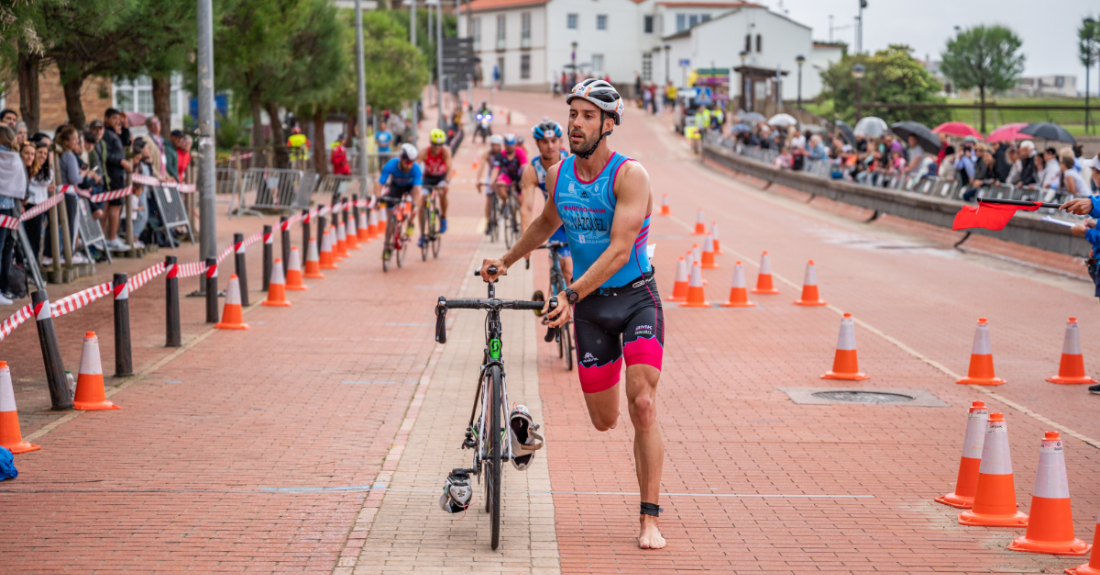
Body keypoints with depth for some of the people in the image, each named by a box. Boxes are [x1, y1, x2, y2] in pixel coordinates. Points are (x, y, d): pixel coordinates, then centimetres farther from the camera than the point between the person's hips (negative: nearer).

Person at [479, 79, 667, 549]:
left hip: (635, 297, -5)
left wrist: (572, 294, -36)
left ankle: (649, 519, -10)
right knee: (604, 421, 9)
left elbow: (620, 250, -27)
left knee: (642, 405, -17)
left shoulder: (630, 175, -17)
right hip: (589, 304, 5)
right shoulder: (558, 174, 0)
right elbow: (547, 222, 23)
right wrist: (506, 261, 27)